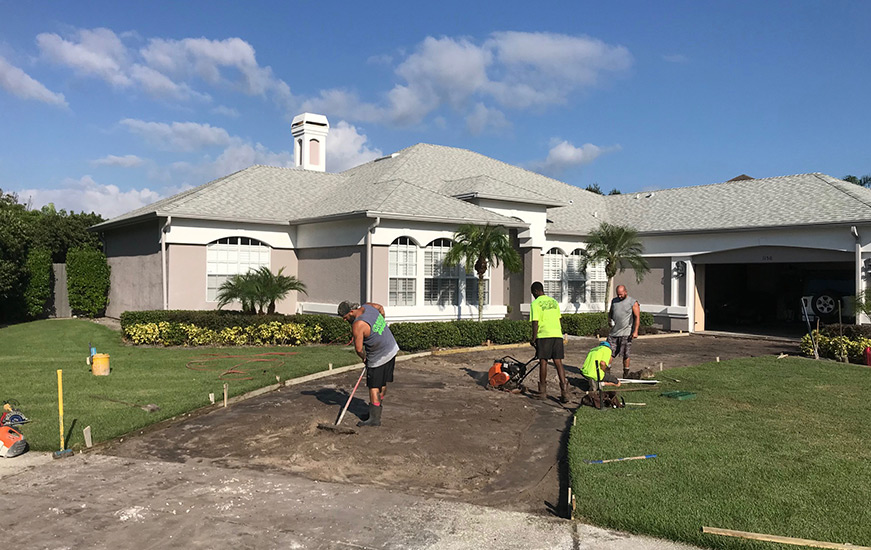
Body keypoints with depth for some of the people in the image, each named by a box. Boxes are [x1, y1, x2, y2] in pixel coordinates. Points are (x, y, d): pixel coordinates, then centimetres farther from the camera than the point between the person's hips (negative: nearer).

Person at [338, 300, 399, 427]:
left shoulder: (357, 325, -25)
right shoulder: (367, 306, -2)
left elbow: (358, 349, -20)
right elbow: (380, 307, 21)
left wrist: (364, 358, 1)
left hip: (379, 358, -9)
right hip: (392, 349, 9)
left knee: (373, 387, -1)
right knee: (383, 383, 21)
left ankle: (375, 418, 3)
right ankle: (378, 406, 36)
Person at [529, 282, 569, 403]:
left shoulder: (536, 303, -3)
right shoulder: (554, 301, 15)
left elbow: (535, 322, -9)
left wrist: (533, 338, -3)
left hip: (544, 335, -5)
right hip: (557, 334, 5)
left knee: (543, 362, 5)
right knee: (558, 362, 4)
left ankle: (543, 392, 14)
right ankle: (564, 391, -4)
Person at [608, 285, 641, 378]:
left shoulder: (633, 302, -3)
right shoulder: (614, 301, 13)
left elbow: (637, 317, -6)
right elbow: (610, 313, 25)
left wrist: (635, 331, -15)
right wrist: (610, 320, 2)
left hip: (626, 333, -4)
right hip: (614, 332, 4)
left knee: (625, 354, 0)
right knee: (609, 352, 1)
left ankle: (626, 373, 11)